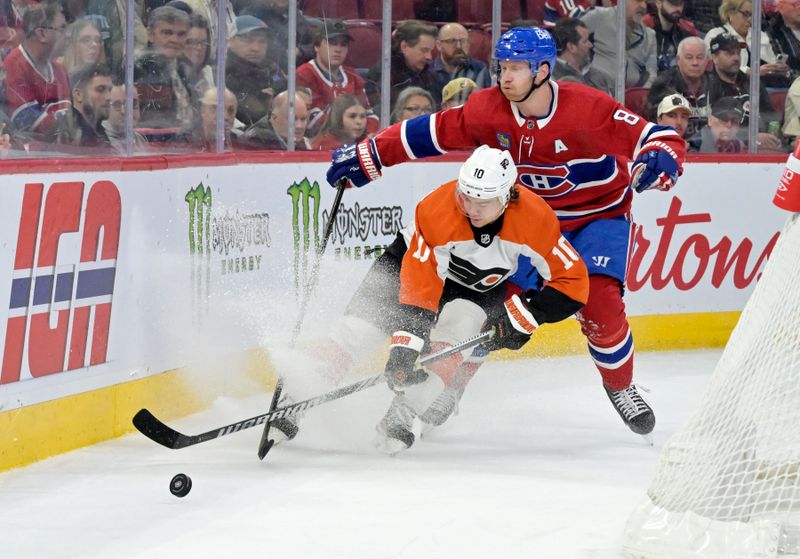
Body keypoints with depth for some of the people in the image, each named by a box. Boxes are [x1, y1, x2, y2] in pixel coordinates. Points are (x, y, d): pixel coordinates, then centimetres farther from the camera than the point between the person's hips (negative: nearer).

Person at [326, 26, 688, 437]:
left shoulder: (588, 109, -28)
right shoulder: (488, 110, -16)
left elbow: (665, 141, -29)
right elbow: (428, 133, -5)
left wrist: (658, 164, -52)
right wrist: (366, 158, -7)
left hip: (599, 215, -3)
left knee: (599, 305, -21)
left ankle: (620, 387, 6)